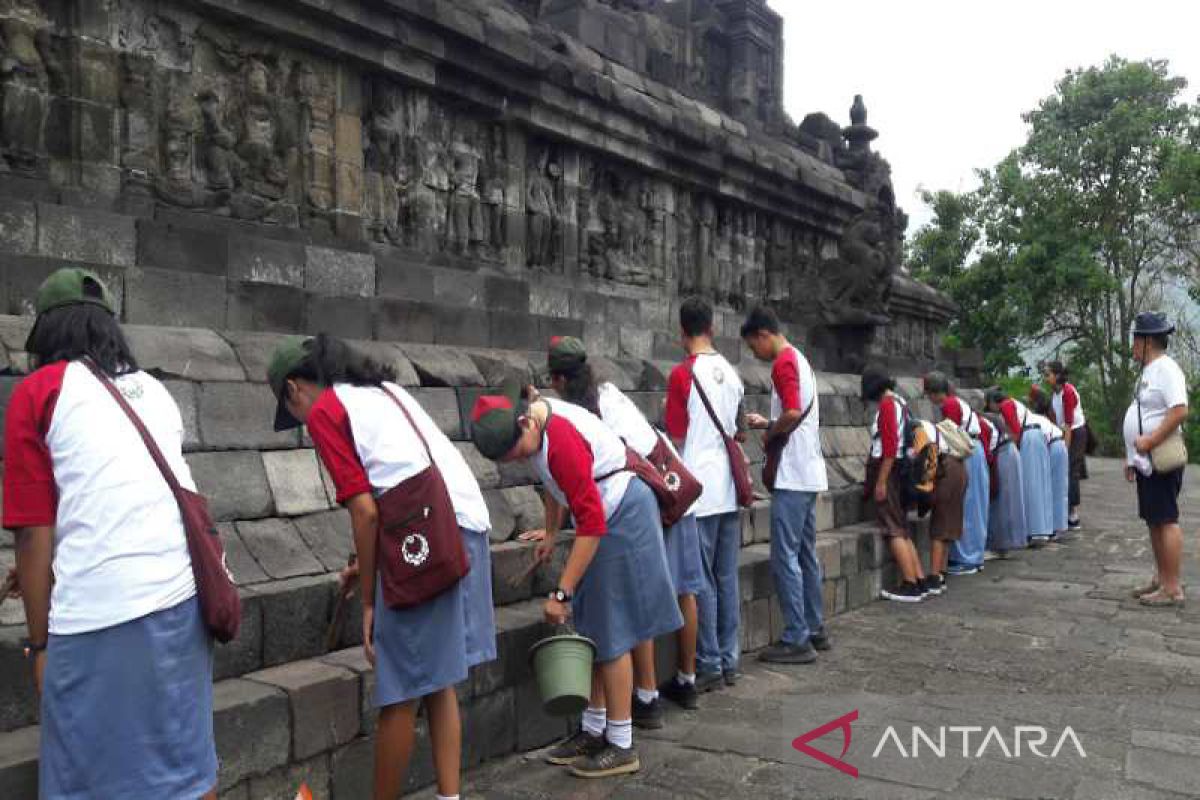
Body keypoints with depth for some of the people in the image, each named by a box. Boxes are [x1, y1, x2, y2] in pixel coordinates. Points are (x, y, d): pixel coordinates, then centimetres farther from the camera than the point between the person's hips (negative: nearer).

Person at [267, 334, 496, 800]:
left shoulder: (324, 410, 2)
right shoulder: (385, 388, 25)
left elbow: (365, 511, -6)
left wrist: (368, 601, 2)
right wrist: (369, 562, 35)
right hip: (468, 522, 8)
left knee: (400, 694, 6)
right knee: (438, 682, 18)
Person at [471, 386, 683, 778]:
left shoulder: (561, 441, -30)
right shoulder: (536, 416, -2)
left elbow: (592, 523, -29)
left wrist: (562, 593, -26)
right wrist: (551, 533, 21)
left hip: (622, 518, -9)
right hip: (604, 514, 9)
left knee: (611, 632, -3)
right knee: (592, 629, 13)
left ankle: (622, 747, 9)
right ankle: (594, 730, 24)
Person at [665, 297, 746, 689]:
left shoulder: (683, 374, -11)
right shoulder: (732, 372, 8)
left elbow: (677, 439, -9)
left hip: (699, 491, -6)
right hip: (729, 488, 6)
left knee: (703, 580, 1)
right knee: (728, 578, 12)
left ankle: (709, 665, 7)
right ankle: (730, 660, 19)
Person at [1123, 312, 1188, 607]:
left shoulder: (1166, 369, -13)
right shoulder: (1149, 371, 17)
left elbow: (1180, 410, -25)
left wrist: (1150, 441, -24)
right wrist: (1132, 456, 21)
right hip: (1145, 462, 10)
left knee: (1166, 521, -7)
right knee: (1154, 521, 14)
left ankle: (1172, 589, -3)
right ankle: (1161, 580, 22)